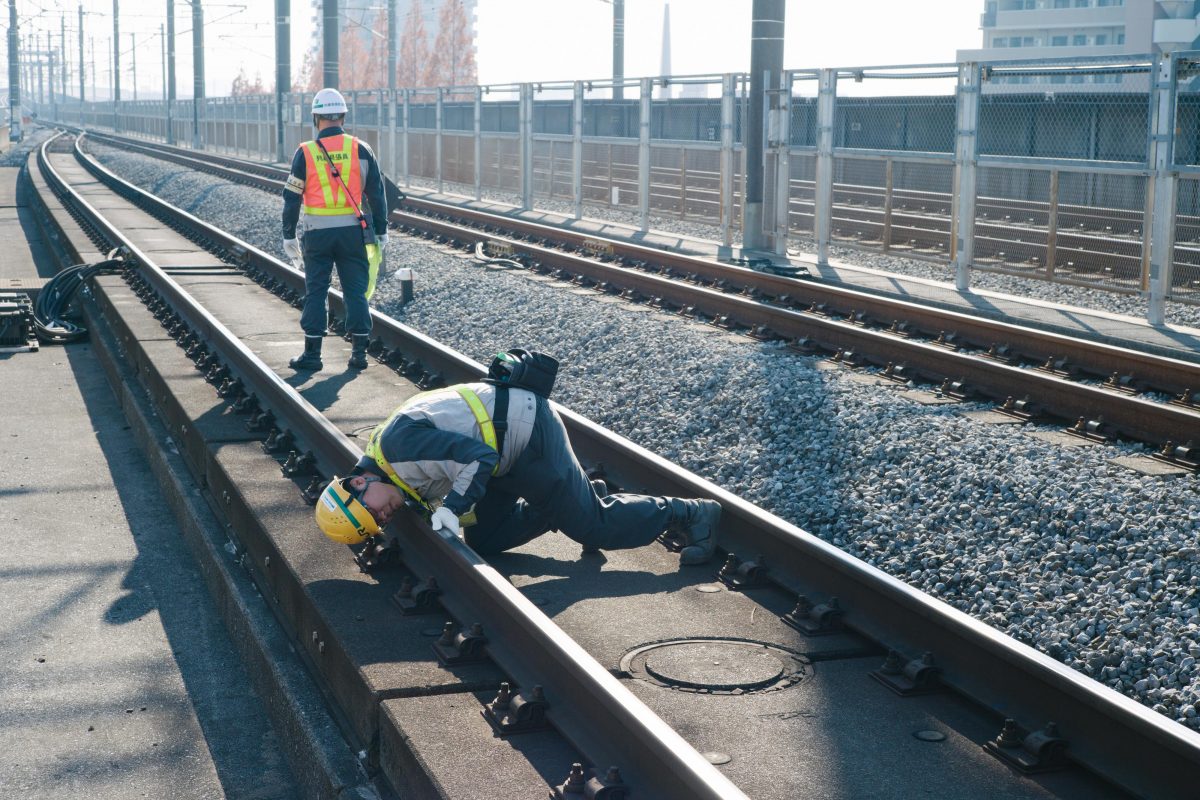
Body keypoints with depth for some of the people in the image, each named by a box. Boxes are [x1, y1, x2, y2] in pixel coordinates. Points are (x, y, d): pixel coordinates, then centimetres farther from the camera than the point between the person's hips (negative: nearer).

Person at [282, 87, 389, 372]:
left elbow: (292, 198, 0)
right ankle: (359, 353, 8)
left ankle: (312, 353, 9)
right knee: (356, 291, 7)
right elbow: (377, 194, 2)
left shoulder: (305, 152, -2)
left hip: (317, 233, -1)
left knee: (315, 292, 7)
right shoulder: (360, 149, 0)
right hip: (353, 231, 1)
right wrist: (381, 231, 11)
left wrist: (288, 236, 8)